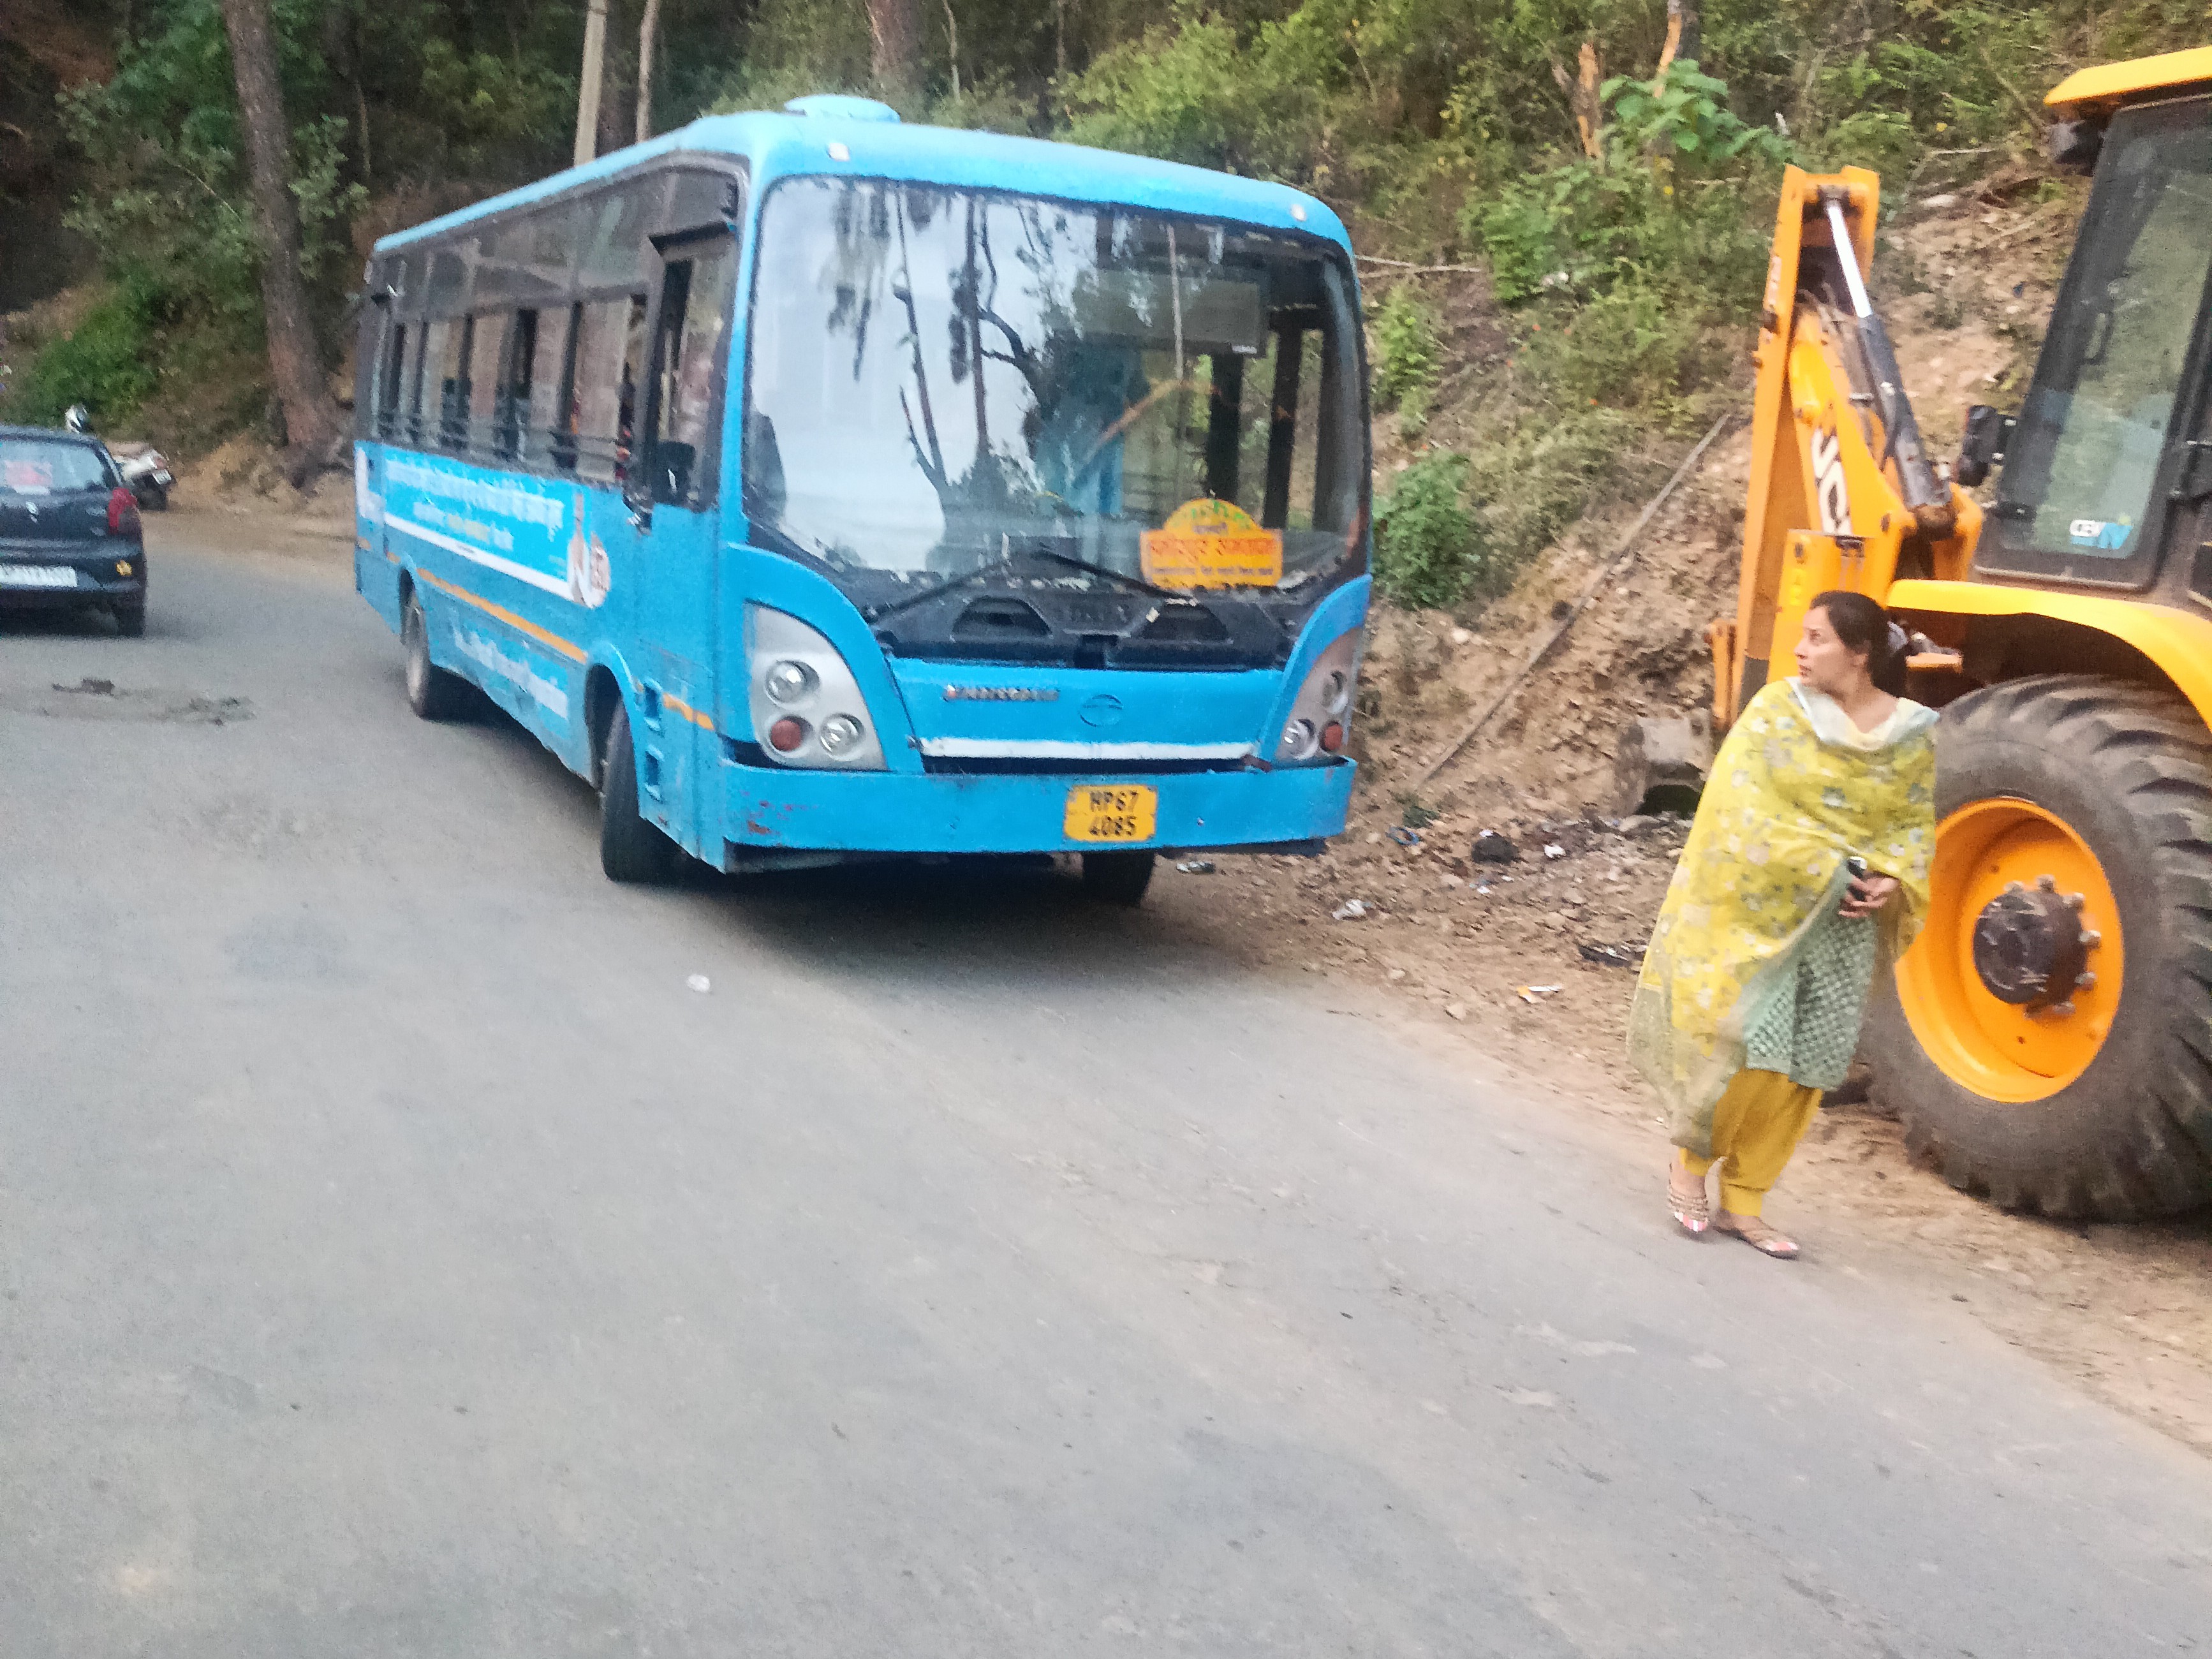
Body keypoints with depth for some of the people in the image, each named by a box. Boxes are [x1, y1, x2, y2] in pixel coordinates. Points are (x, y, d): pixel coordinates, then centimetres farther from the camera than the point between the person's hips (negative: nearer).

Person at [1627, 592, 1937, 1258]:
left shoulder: (1912, 734, 2)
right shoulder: (1777, 709, -6)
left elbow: (1913, 826, 8)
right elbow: (1746, 808, -12)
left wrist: (1891, 882, -13)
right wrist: (1827, 870, -19)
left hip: (1845, 927, 3)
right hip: (1763, 912, -3)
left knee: (1803, 1069, 6)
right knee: (1742, 1044, -8)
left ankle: (1742, 1203, 19)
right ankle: (1691, 1159, 19)